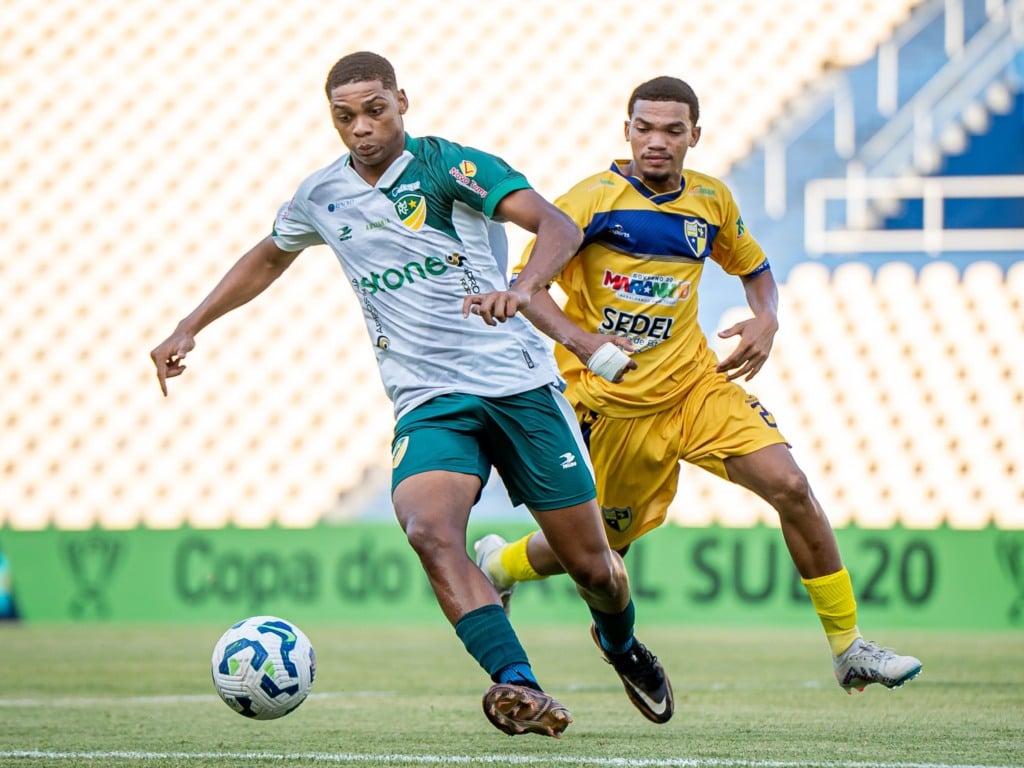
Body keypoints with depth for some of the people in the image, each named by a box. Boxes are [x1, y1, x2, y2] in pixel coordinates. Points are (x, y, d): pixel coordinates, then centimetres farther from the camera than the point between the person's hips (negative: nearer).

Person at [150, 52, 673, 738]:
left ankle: (623, 645, 40)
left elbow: (559, 227, -20)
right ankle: (520, 687, -38)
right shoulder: (321, 197, 8)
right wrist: (188, 331, 25)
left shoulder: (447, 165, -8)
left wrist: (523, 288, -40)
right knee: (429, 530, -30)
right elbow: (267, 258, 30)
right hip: (428, 402, 3)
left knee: (590, 562, 4)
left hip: (519, 381, -3)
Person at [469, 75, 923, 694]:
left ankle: (849, 649, -5)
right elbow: (525, 282, -16)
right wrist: (584, 343, -31)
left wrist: (766, 320, -1)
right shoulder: (596, 199, -13)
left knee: (790, 487, -14)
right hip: (611, 403, -4)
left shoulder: (712, 200, 3)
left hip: (695, 382, 4)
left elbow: (755, 269, 21)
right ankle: (495, 564, 41)